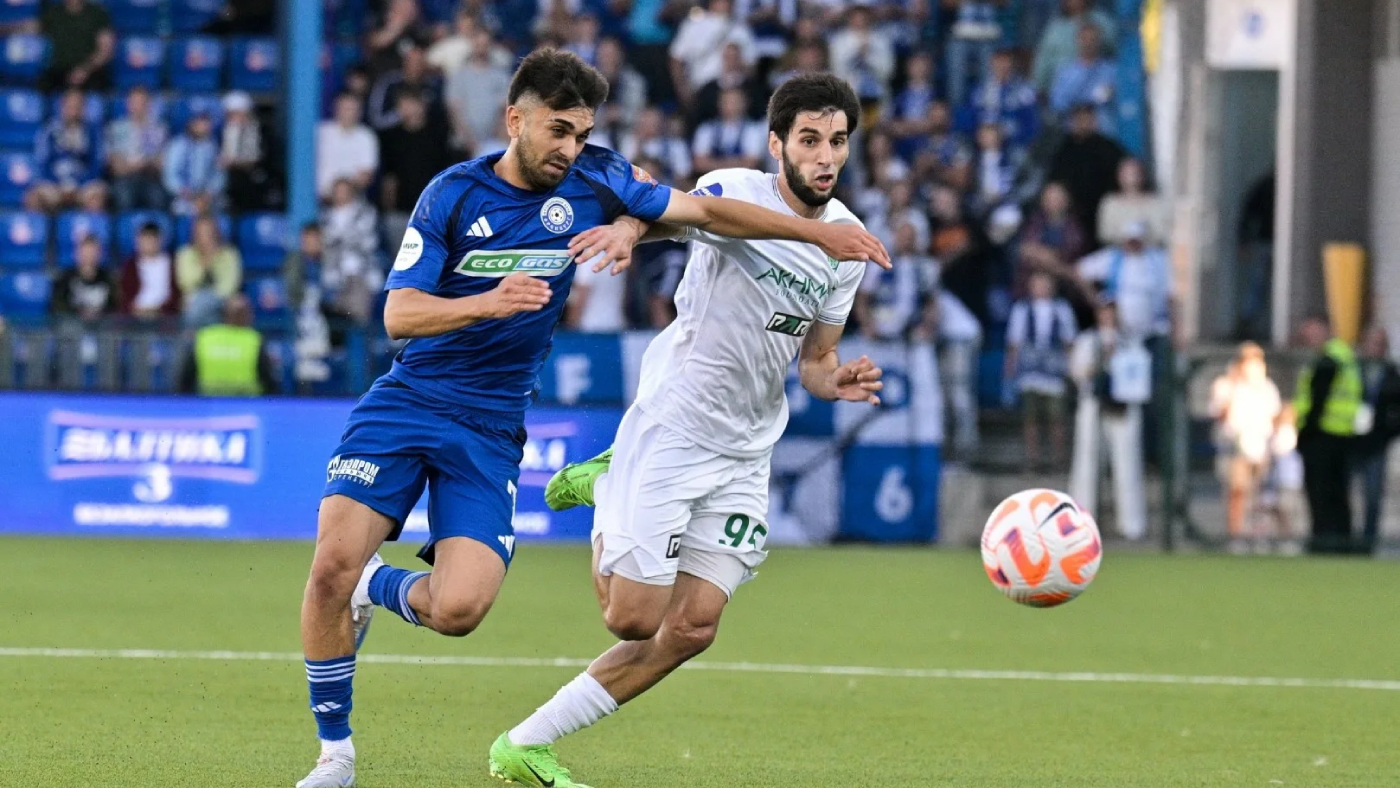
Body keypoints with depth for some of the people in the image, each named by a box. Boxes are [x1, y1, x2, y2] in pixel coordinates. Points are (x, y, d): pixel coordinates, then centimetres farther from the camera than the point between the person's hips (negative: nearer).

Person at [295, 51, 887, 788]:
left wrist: (818, 231, 5)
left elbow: (705, 211, 9)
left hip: (491, 429, 2)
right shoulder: (455, 193, -8)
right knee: (333, 563, -19)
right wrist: (487, 303, -31)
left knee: (458, 609, -19)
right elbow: (399, 313, -13)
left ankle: (376, 588, 18)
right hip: (407, 400, -2)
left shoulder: (593, 179, -1)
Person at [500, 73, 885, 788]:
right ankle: (605, 490, 23)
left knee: (690, 629, -1)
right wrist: (629, 226, -55)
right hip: (670, 427, -6)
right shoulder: (736, 193, -12)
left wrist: (834, 380, -8)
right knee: (633, 619, -7)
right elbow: (658, 216, -32)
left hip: (744, 454, 6)